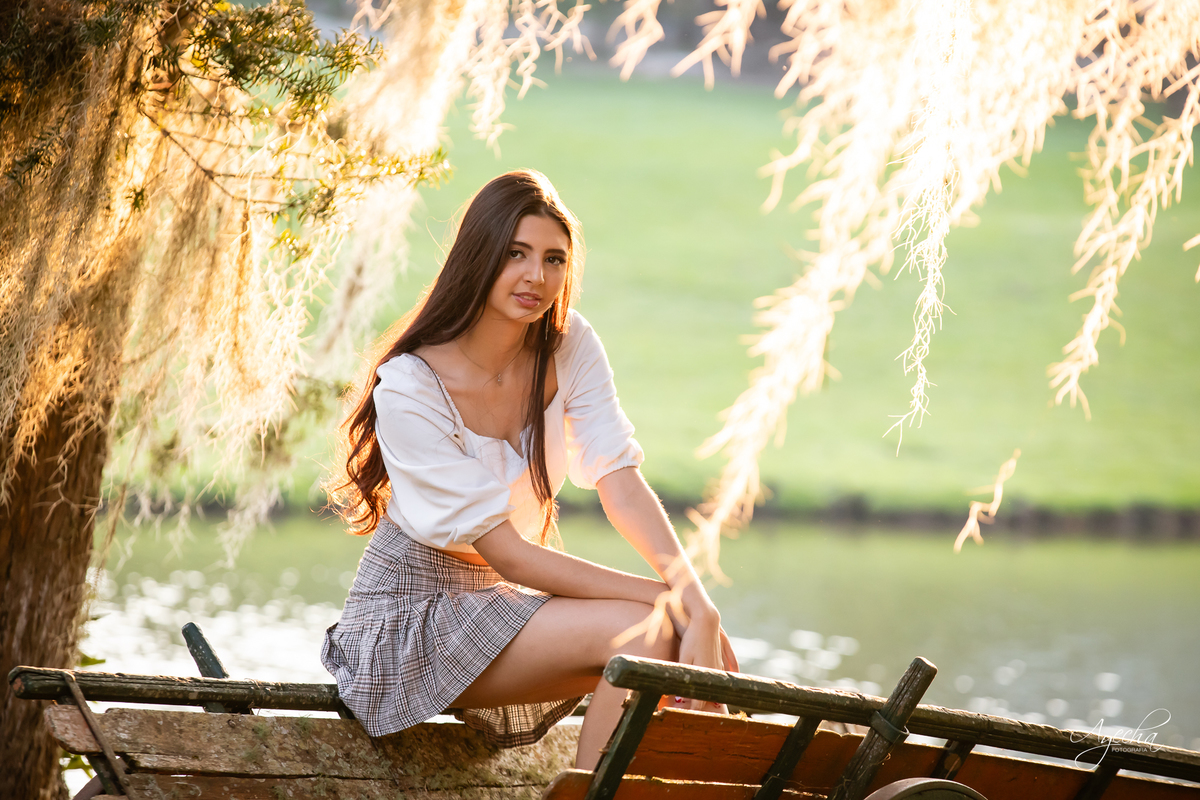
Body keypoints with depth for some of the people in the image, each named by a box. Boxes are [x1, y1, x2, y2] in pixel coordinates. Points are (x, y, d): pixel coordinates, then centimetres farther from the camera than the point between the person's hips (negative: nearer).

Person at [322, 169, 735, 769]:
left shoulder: (570, 347, -3)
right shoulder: (408, 389, -21)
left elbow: (623, 487, -12)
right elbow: (508, 556, -22)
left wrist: (695, 597, -30)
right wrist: (663, 597, -27)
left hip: (518, 599, 6)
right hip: (413, 617, -6)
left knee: (689, 637, -20)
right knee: (646, 633, -26)